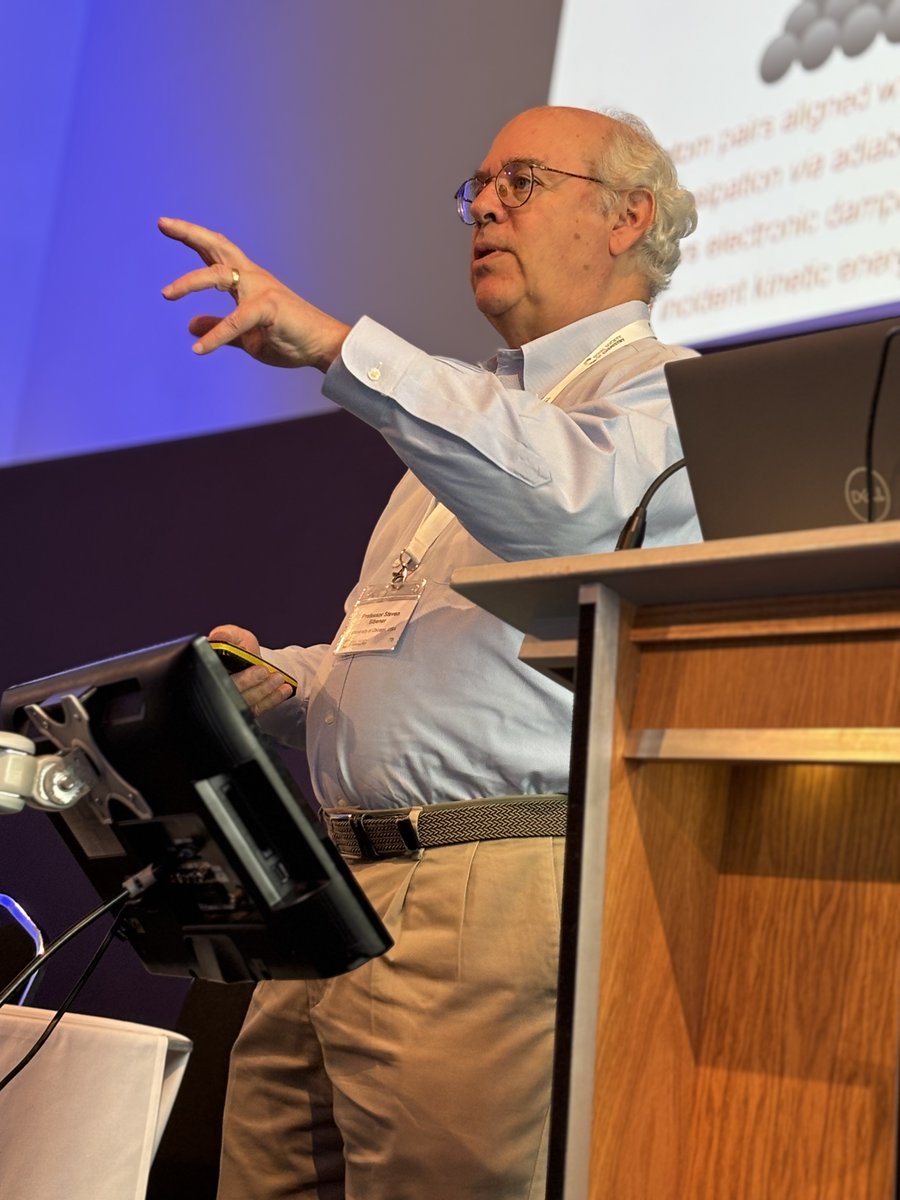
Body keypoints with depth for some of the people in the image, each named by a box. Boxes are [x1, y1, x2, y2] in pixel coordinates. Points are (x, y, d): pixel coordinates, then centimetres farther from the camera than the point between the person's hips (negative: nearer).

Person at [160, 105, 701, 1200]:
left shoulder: (662, 390, 2)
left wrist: (335, 345, -28)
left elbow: (565, 497, -23)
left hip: (490, 893, -8)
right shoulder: (475, 410, 29)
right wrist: (279, 682, 10)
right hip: (334, 886, 8)